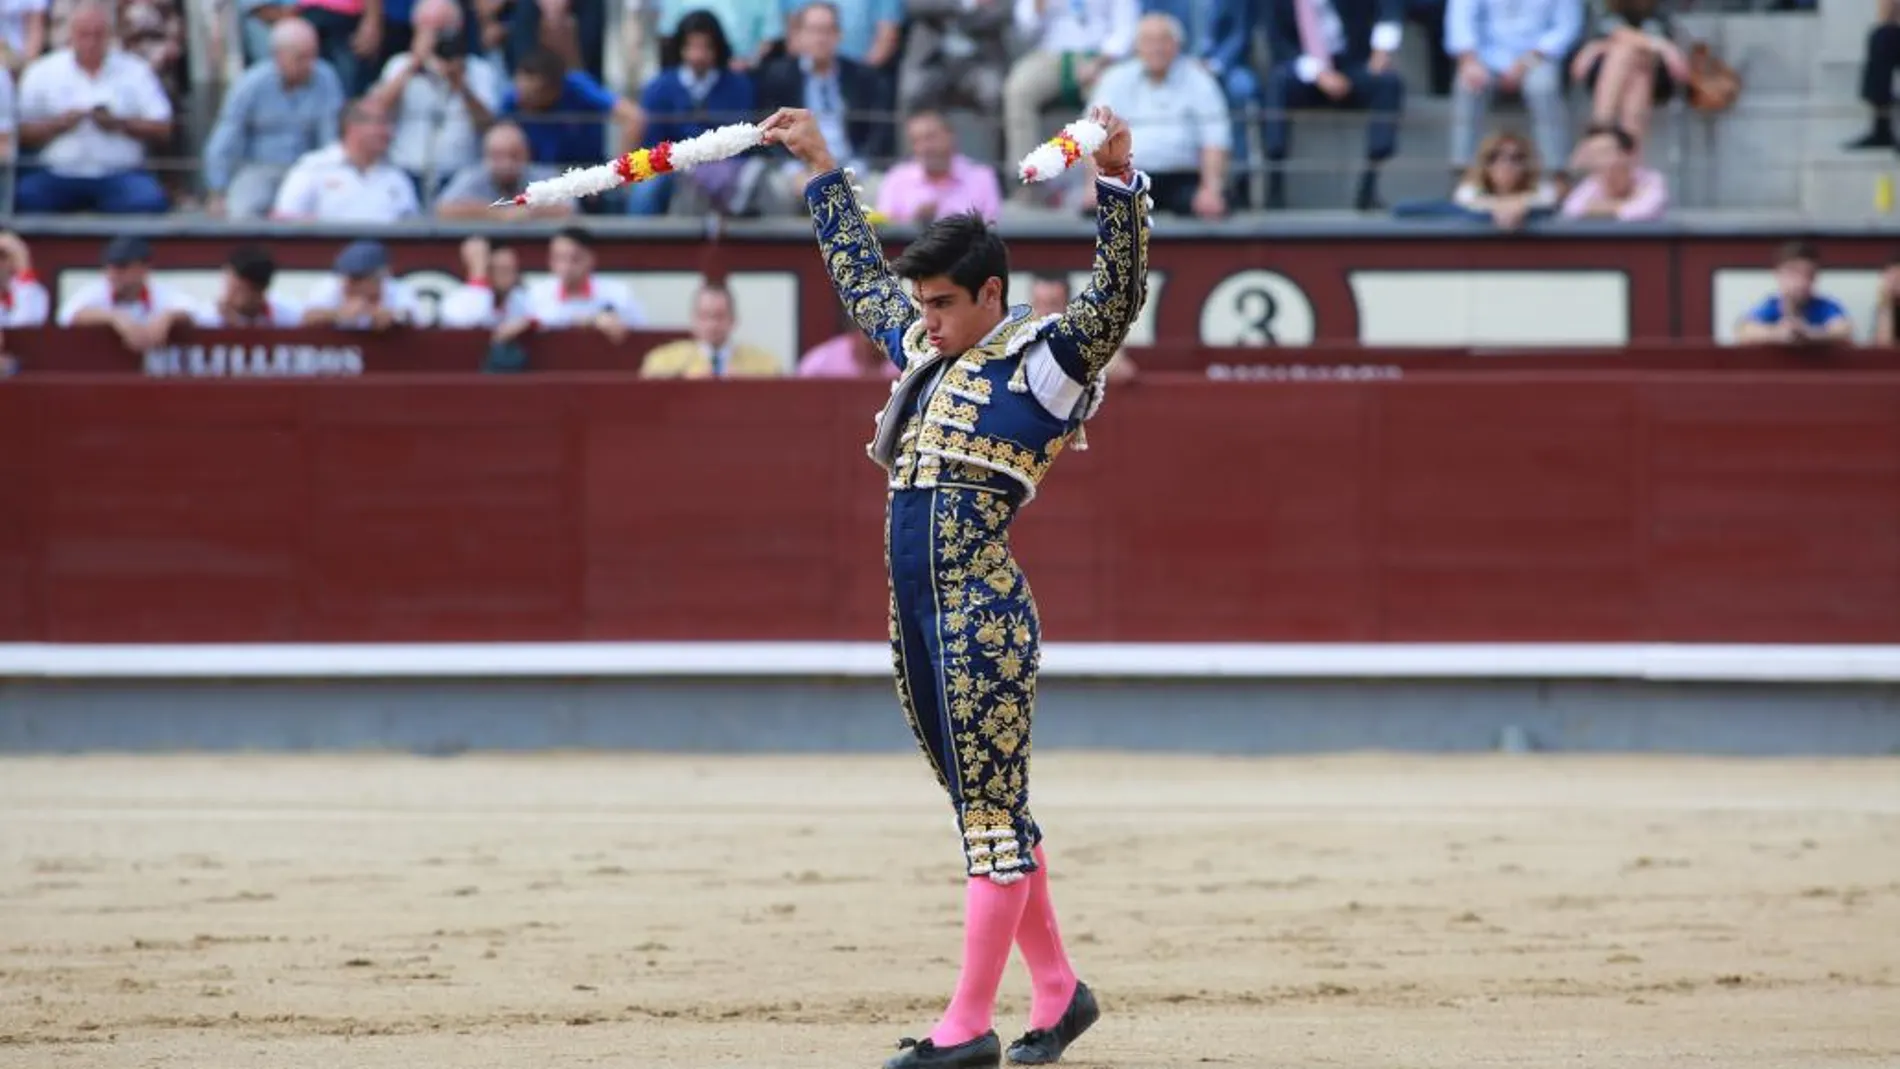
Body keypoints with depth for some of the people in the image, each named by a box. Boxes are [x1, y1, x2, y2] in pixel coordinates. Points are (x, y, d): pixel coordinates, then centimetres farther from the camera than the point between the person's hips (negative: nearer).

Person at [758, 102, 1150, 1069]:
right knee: (988, 814, 13)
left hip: (985, 615, -8)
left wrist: (1118, 180, -30)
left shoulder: (1044, 360, -3)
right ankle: (1056, 990, 21)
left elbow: (1120, 293, -18)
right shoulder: (924, 354, 18)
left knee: (993, 817, -5)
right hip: (917, 618, 8)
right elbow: (857, 272, 34)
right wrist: (822, 167, 39)